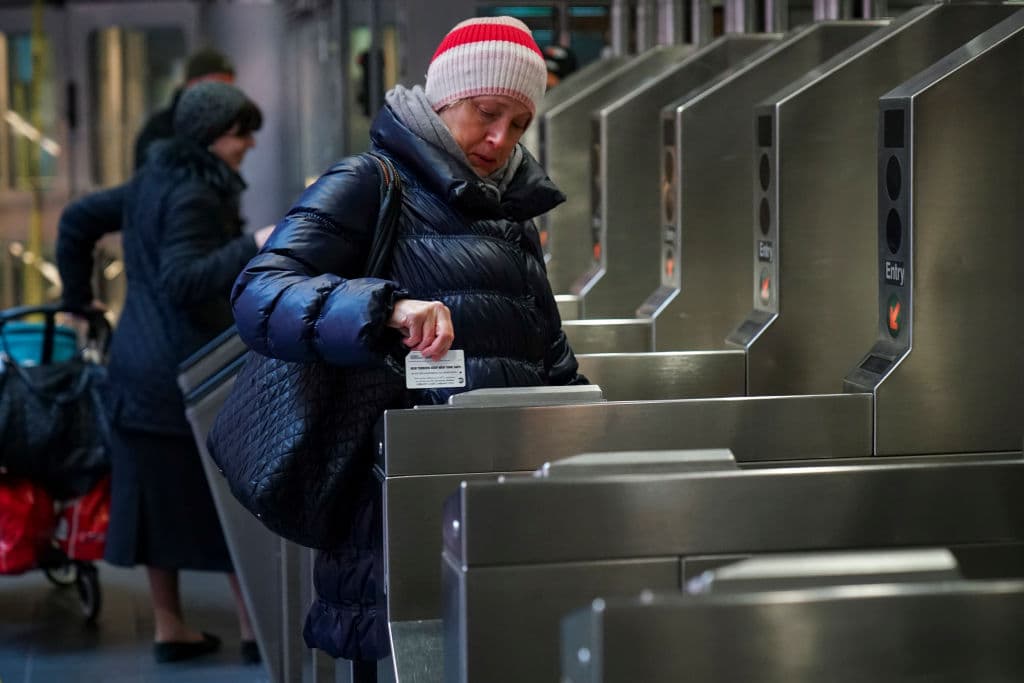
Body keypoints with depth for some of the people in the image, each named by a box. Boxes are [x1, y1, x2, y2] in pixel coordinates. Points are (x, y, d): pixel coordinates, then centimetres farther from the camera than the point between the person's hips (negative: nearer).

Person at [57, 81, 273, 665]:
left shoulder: (153, 183, 13)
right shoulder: (194, 196, -16)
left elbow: (78, 219, 22)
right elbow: (183, 282, -27)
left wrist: (78, 297, 30)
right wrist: (253, 247, -34)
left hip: (140, 369, 9)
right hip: (189, 371, -9)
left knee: (158, 497, 12)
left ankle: (170, 628, 20)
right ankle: (256, 629, 4)